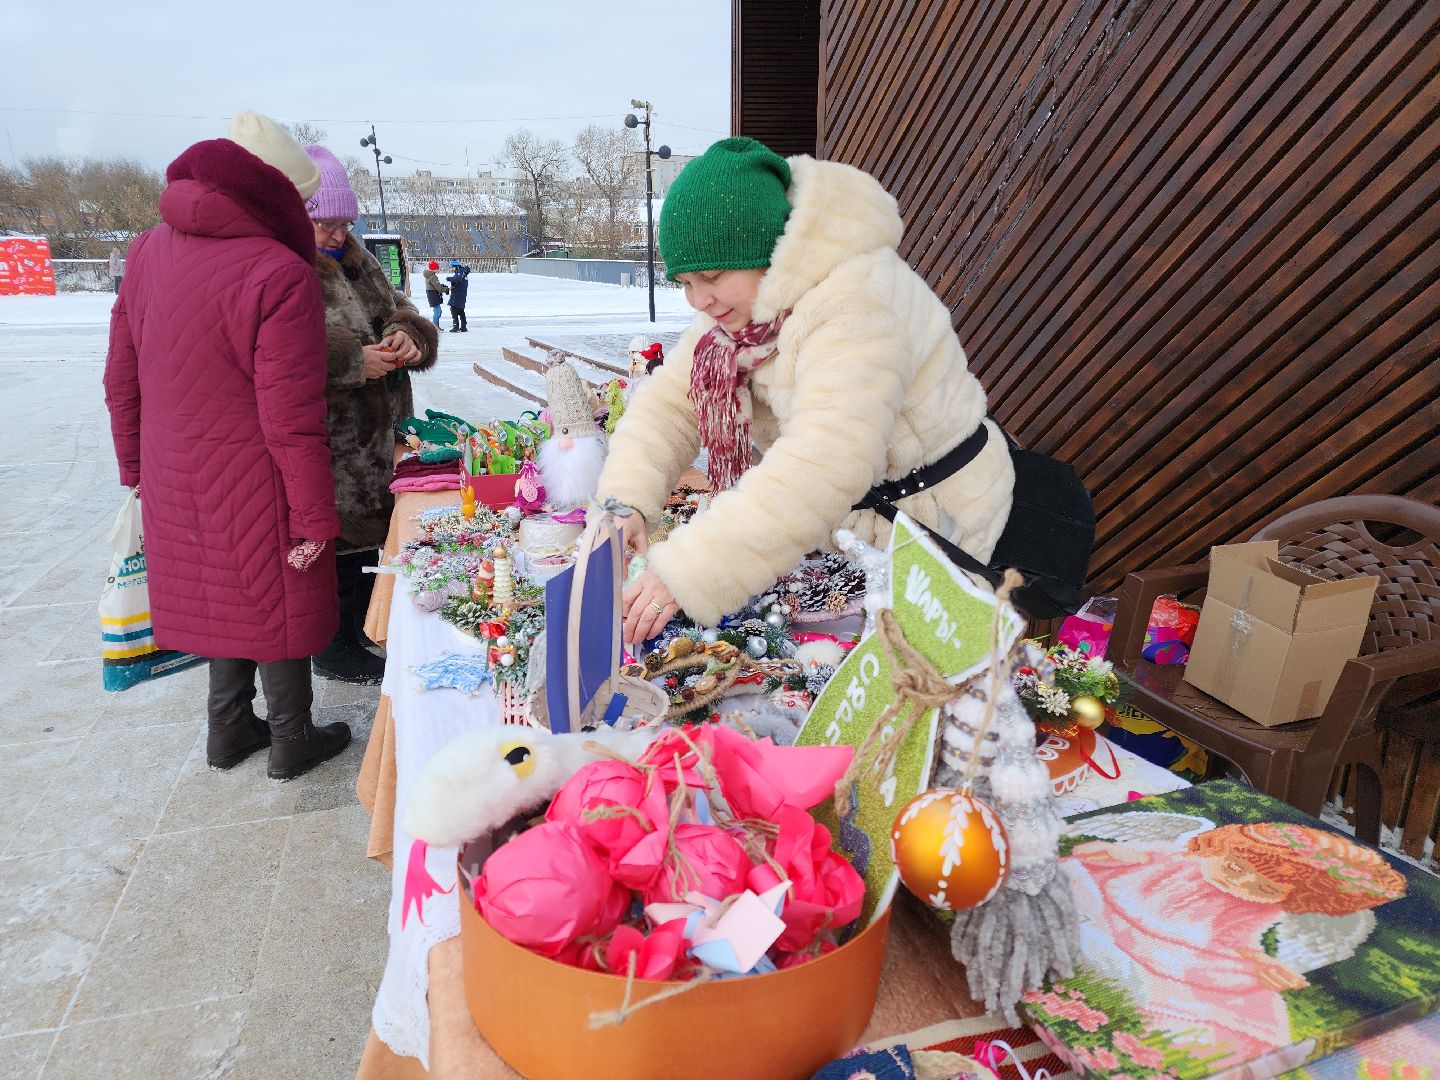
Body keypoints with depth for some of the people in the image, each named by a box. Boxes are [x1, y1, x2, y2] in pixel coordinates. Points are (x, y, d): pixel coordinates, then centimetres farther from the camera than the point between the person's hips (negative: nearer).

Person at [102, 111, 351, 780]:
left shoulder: (147, 252, 2)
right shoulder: (280, 275, -21)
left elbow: (121, 379, 9)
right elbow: (291, 418, -23)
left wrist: (136, 467, 21)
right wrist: (315, 518, -15)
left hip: (174, 481, 7)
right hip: (255, 488, -6)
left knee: (219, 595, 22)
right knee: (275, 604, 11)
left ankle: (228, 731, 37)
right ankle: (291, 743, 28)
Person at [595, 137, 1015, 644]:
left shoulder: (853, 306, -31)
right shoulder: (737, 304, -2)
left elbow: (823, 468, -41)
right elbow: (668, 402, -4)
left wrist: (687, 576, -44)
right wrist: (626, 499, -23)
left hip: (938, 520, -7)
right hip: (851, 521, 7)